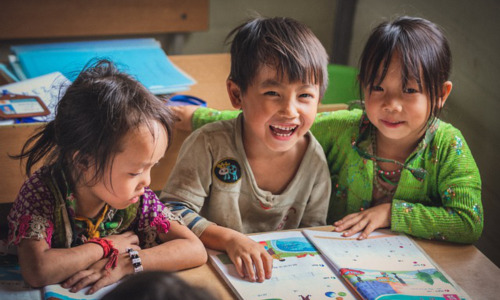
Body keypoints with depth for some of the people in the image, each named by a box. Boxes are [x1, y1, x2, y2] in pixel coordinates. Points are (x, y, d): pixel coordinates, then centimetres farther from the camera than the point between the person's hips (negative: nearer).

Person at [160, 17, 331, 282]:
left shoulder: (314, 161, -4)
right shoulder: (210, 145, -14)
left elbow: (312, 234, 6)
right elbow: (171, 211, -15)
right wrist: (230, 239, -28)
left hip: (278, 276, 2)